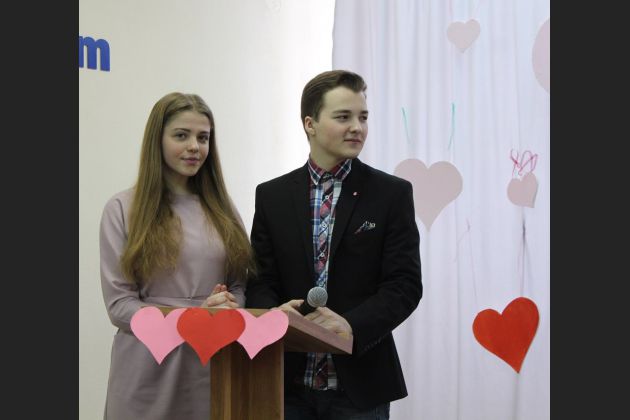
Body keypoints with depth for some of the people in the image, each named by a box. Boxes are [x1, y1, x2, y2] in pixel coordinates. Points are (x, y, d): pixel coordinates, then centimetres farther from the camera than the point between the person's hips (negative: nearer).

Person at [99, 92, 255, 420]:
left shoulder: (221, 208, 10)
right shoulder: (123, 209, -2)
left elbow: (240, 284, 11)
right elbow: (118, 305, -6)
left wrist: (228, 309, -11)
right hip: (150, 371, -3)